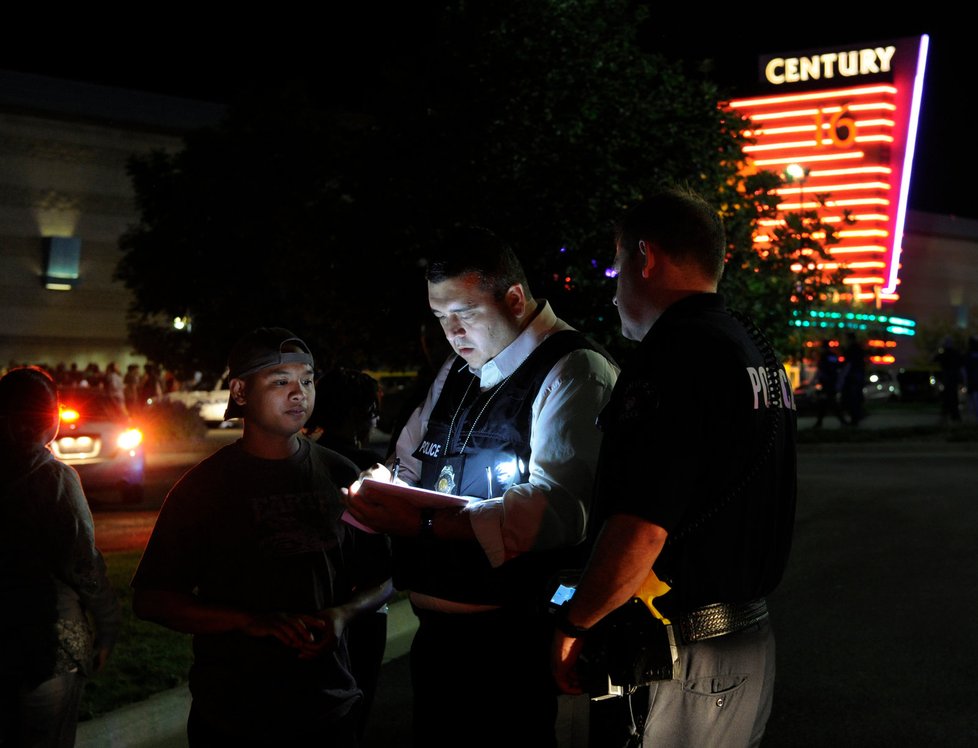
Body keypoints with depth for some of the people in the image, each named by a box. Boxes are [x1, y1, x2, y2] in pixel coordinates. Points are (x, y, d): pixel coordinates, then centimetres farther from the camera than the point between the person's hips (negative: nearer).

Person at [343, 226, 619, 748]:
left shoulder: (573, 372, -13)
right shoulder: (456, 373, 16)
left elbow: (557, 509, -26)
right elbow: (410, 467, 23)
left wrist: (426, 523, -31)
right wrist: (384, 492, -2)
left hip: (513, 640, -8)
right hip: (436, 631, 8)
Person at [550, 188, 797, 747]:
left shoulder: (672, 355, -20)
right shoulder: (759, 353, 12)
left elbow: (639, 532, -27)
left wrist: (572, 624, -12)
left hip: (677, 664, -9)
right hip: (752, 642, 9)